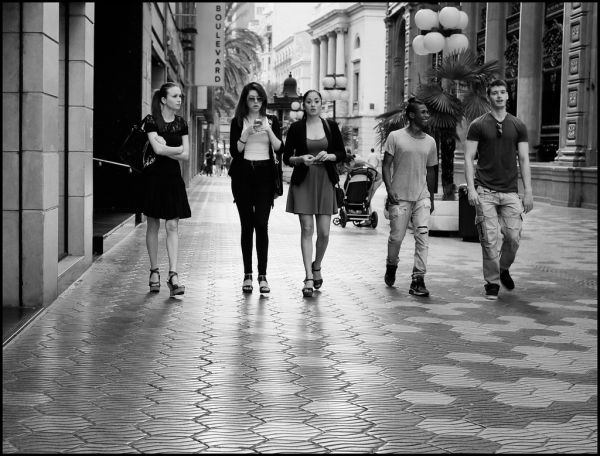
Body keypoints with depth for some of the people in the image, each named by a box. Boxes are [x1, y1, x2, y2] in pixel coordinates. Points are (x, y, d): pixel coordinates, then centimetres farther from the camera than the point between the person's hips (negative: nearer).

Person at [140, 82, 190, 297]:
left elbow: (185, 156, 1)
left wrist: (165, 148, -10)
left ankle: (173, 275, -10)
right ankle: (154, 272, 16)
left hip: (173, 177, 3)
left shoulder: (181, 123, 8)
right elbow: (158, 149, -17)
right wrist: (177, 149, -4)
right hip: (154, 176, -3)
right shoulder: (151, 120, -5)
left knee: (172, 226, -5)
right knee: (153, 225, 5)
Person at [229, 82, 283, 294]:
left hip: (265, 174, 0)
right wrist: (246, 134, -16)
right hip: (243, 175, 0)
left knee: (261, 224, -8)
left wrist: (268, 130, -13)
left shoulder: (271, 121, 8)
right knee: (247, 225, 0)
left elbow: (279, 149, 0)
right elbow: (234, 151, -3)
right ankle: (247, 275, 5)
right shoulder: (238, 121, 5)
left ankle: (262, 276, -7)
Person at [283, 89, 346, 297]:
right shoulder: (296, 128, 2)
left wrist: (328, 156, -9)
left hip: (325, 181, 1)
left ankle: (317, 267, 27)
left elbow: (342, 154, 10)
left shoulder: (331, 126, 6)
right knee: (307, 229, -6)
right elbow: (286, 157, 3)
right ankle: (309, 278, -4)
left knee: (324, 232, 0)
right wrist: (300, 159, -16)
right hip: (303, 181, -1)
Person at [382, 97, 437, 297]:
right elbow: (386, 165, -1)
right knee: (396, 237, 4)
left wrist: (431, 198, 19)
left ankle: (418, 280, -9)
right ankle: (391, 266, 34)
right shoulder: (395, 137, -2)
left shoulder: (430, 141, 9)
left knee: (423, 235, -10)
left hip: (422, 197, 3)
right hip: (399, 197, -3)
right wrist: (389, 190, -12)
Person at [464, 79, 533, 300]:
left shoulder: (518, 126, 10)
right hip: (485, 191, -2)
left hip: (510, 191, 2)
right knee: (489, 240, -5)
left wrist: (528, 191, 2)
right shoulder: (478, 126, 3)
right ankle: (492, 283, 8)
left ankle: (504, 269, 24)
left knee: (514, 236, -4)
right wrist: (471, 188, -10)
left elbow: (524, 160, 9)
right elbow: (469, 158, 1)